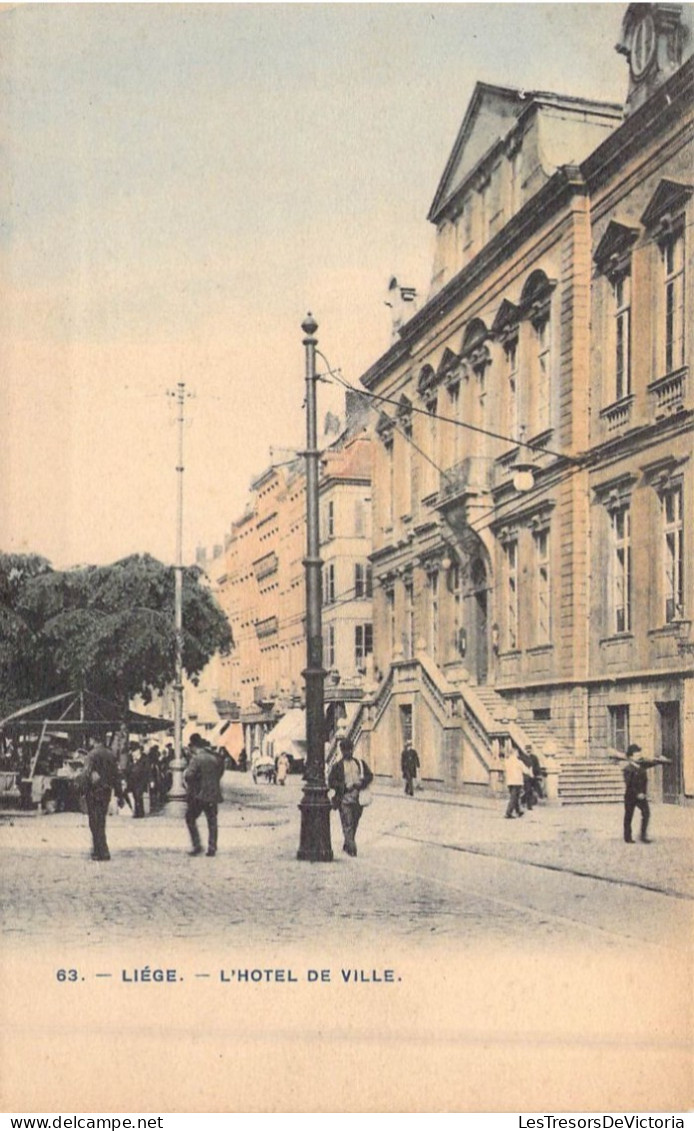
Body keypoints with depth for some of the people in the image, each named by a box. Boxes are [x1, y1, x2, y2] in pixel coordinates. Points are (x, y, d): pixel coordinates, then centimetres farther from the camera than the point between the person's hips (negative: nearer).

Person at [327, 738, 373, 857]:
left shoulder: (360, 764, 12)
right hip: (344, 799, -4)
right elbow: (331, 782, -3)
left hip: (357, 799, 4)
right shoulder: (338, 766, 0)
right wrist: (345, 786, -15)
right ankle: (352, 848, -12)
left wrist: (361, 784, -7)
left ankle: (346, 846, 27)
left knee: (354, 825, 12)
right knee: (348, 825, -11)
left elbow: (369, 776, 12)